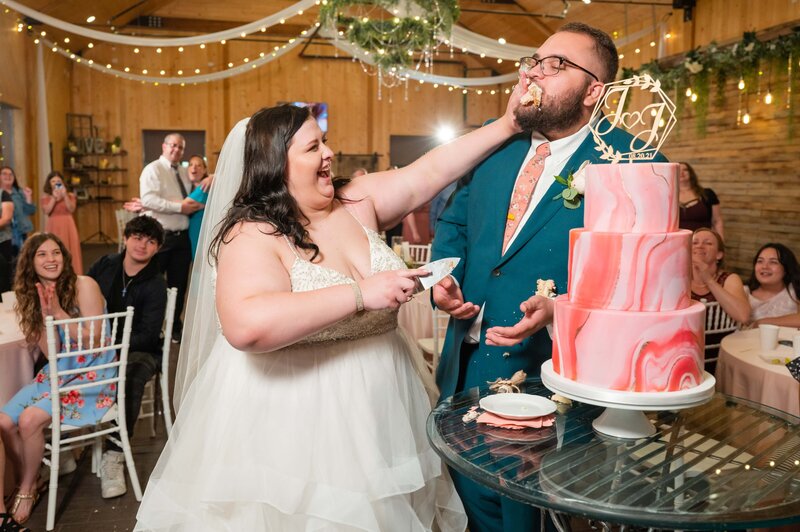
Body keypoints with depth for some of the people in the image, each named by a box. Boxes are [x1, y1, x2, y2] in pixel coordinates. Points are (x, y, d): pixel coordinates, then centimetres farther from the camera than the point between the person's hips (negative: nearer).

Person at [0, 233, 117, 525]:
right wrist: (45, 314, -16)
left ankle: (27, 490, 3)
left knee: (30, 419, -22)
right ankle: (27, 481, 14)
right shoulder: (33, 295, 6)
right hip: (57, 373, 6)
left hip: (93, 374, -6)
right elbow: (50, 352, -2)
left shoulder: (83, 285, -14)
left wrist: (58, 311, -20)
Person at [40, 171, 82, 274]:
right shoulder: (45, 196, 7)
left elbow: (71, 209, -7)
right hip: (53, 227, 0)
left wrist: (65, 195, -15)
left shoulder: (70, 195, 7)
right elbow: (47, 211, -7)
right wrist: (54, 197, -14)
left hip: (67, 226, 0)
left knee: (70, 251, -2)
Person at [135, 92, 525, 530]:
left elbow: (432, 171, 6)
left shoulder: (357, 203, 3)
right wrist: (360, 294, -32)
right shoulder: (253, 235, -16)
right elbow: (246, 327, -33)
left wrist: (506, 125, 4)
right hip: (292, 420, -6)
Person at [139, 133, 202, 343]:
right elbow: (148, 200, -21)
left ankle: (175, 327, 29)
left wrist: (195, 204, -5)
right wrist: (179, 207, -21)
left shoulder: (184, 172, 14)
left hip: (182, 237, 6)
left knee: (179, 284, 14)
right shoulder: (153, 170, -7)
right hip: (160, 236, -6)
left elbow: (197, 198, 18)